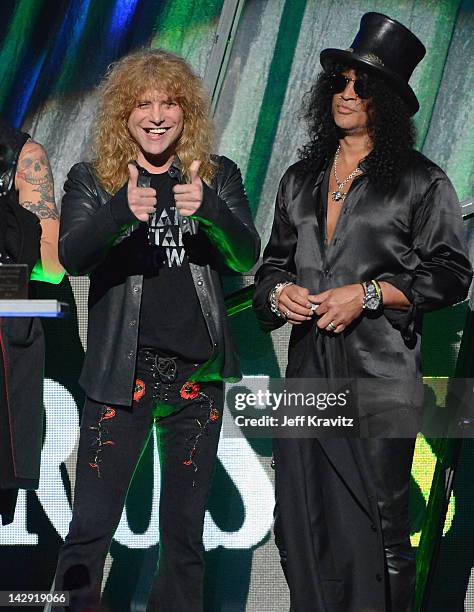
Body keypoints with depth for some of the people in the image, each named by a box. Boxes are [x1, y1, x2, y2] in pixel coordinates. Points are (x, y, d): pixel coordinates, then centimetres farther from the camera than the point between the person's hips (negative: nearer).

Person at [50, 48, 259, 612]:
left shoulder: (217, 176, 6)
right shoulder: (92, 180, 2)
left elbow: (246, 255, -5)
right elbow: (71, 257, -13)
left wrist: (207, 207, -25)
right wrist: (121, 212, -32)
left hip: (198, 373, 2)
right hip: (121, 373, -2)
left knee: (185, 525, 12)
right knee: (90, 525, -5)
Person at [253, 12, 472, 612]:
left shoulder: (421, 181, 0)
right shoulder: (300, 179, 16)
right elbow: (273, 262, 23)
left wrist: (368, 295, -14)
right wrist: (278, 292, 0)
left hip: (378, 379, -5)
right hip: (308, 371, 5)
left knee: (375, 524, -3)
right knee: (301, 519, 7)